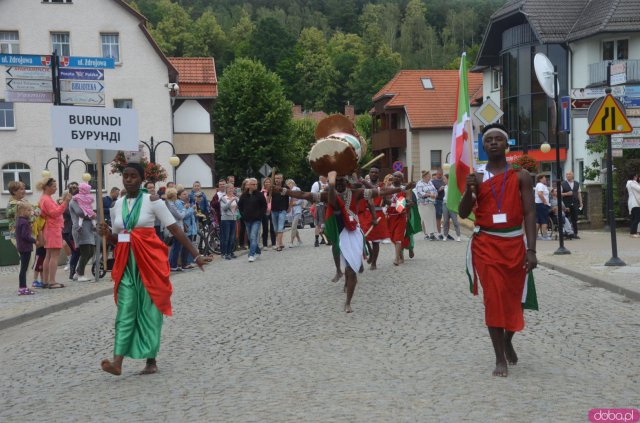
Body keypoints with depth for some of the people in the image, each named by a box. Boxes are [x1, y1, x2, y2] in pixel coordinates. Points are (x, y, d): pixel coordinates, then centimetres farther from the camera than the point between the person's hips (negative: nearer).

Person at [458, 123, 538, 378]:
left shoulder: (520, 175, 0)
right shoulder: (477, 177, 3)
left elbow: (529, 214, -4)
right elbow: (463, 213, 0)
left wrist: (531, 249, -13)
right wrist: (469, 190, -19)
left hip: (514, 244, 1)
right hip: (487, 244, 0)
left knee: (514, 298, 11)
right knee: (494, 299, -4)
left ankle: (508, 341, 40)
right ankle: (500, 359, 3)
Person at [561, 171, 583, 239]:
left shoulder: (577, 184, 13)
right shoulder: (563, 184, 1)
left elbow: (579, 193, 16)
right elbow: (559, 194, 0)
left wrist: (580, 203, 11)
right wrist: (566, 194, -15)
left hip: (575, 204, 3)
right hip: (567, 204, -3)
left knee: (575, 219, 4)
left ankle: (575, 233, 8)